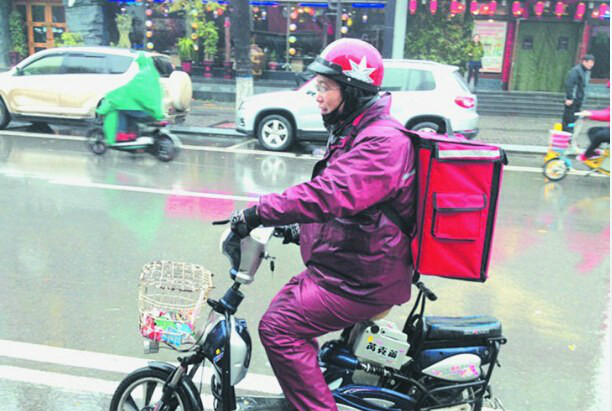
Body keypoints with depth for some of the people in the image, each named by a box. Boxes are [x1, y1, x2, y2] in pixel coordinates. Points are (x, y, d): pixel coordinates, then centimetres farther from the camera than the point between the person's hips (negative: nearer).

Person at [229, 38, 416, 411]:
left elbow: (331, 194, -34)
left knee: (279, 328, -16)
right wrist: (301, 229, 15)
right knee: (285, 306, 19)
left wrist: (259, 213, -33)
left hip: (362, 280, -11)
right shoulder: (356, 132, 15)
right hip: (348, 265, 11)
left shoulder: (381, 142, -20)